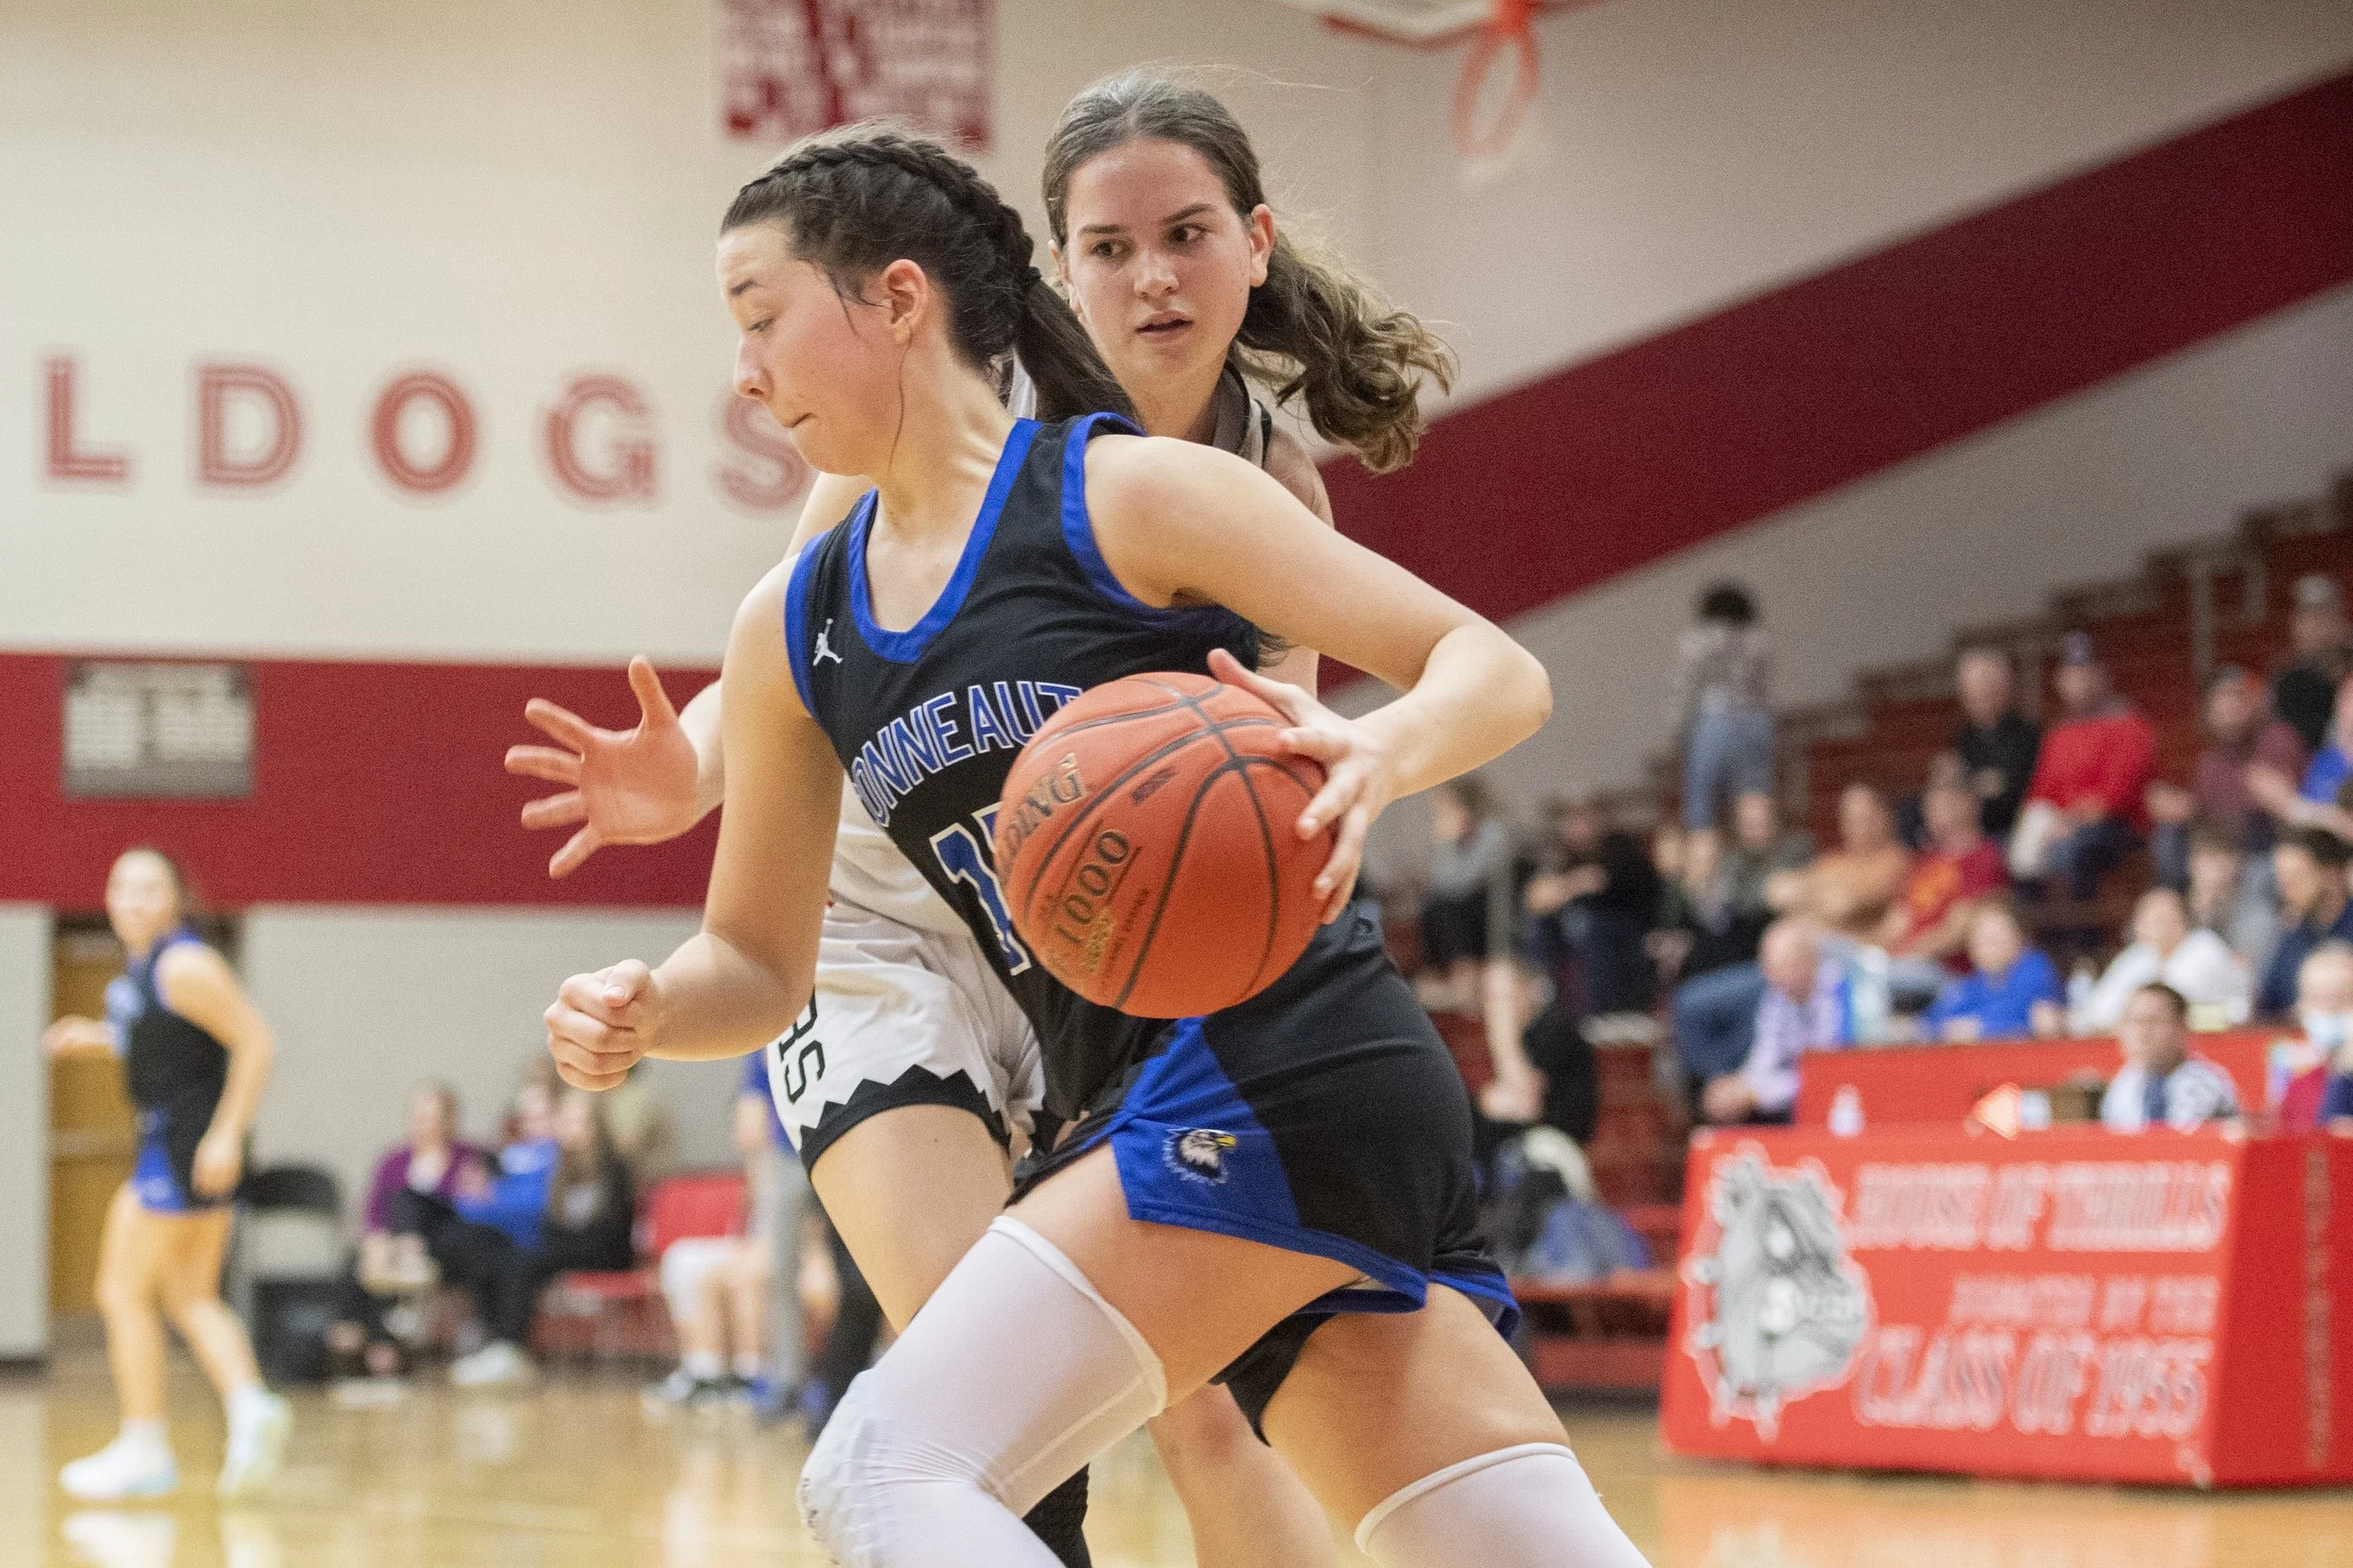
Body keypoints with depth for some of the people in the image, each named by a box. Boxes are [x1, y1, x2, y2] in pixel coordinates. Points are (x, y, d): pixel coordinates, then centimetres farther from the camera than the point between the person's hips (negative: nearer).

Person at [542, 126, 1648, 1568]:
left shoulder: (1125, 496, -5)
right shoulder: (793, 634, 15)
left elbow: (1498, 673, -7)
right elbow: (759, 962, 20)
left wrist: (1378, 756, -29)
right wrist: (645, 1014, -3)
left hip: (1283, 1075, -7)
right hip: (1160, 1124, 7)